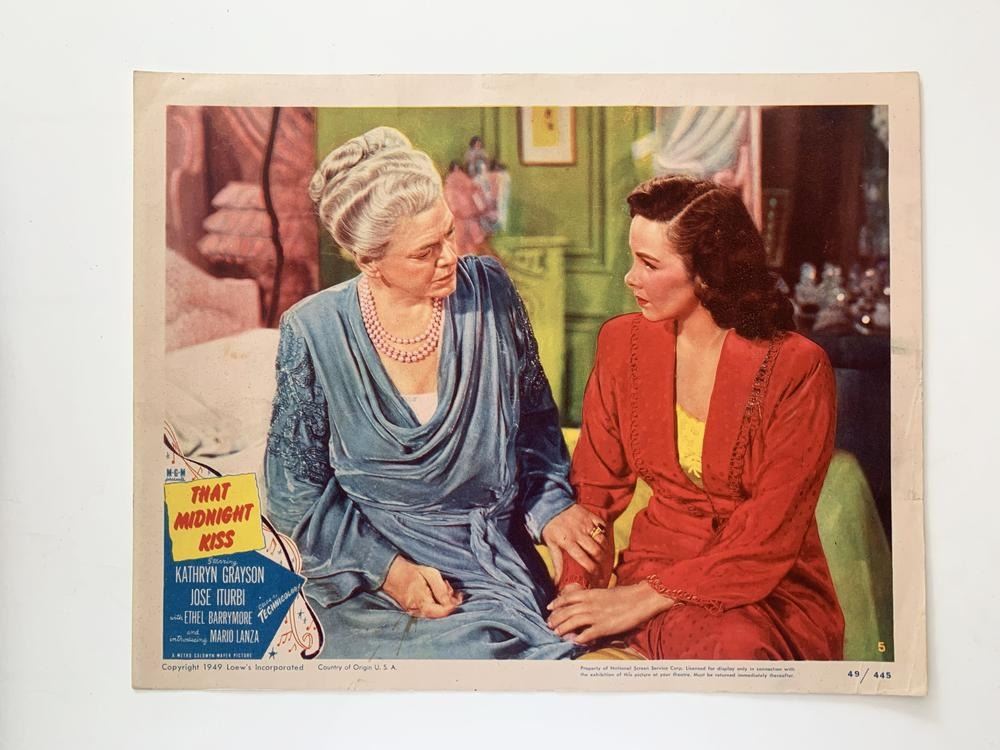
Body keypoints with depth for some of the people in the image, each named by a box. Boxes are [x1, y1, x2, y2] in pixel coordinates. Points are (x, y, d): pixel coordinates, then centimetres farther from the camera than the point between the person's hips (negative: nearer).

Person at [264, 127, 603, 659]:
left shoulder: (488, 291, -3)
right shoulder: (313, 332, -9)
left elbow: (534, 416, 10)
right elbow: (298, 490, -3)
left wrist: (551, 505, -4)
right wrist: (389, 568, -14)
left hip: (497, 551, 3)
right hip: (371, 564, -3)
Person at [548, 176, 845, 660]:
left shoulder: (795, 368, -12)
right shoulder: (622, 343, 1)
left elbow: (770, 535, -14)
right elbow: (595, 486, 6)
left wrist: (645, 598, -19)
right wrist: (575, 588, -11)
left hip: (772, 590, -1)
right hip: (657, 562, 2)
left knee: (739, 646, -34)